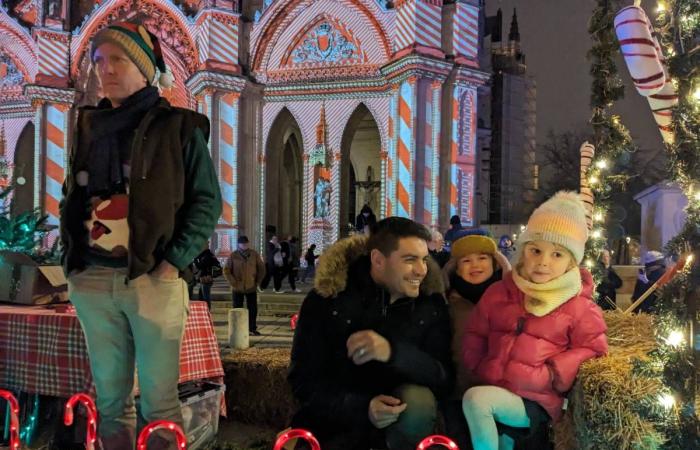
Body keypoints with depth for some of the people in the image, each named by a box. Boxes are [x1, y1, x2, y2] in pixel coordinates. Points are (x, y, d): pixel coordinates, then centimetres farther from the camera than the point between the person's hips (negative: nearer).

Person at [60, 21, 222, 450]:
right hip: (92, 281, 4)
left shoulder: (178, 127, 2)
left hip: (154, 279, -4)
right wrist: (70, 257, 7)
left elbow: (207, 201, -2)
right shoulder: (89, 126, 15)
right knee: (110, 396, 10)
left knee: (159, 399, -1)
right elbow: (70, 198, 21)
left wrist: (174, 262, -11)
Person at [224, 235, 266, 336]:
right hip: (237, 289, -1)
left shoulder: (254, 254, 1)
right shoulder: (233, 256, -3)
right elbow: (226, 270, 0)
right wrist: (233, 282, -8)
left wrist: (258, 281, 1)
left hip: (251, 287, 1)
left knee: (253, 309, 4)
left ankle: (252, 329, 14)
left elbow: (261, 268, 8)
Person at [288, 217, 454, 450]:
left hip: (397, 415, 0)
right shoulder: (327, 297, -12)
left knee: (419, 400, -30)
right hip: (334, 420, 0)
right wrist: (362, 409, -31)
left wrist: (393, 352, -36)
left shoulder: (430, 304, -6)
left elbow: (444, 379, -17)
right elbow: (303, 379, -14)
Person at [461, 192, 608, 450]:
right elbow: (475, 333, 17)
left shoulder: (579, 307, -1)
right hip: (493, 391, 5)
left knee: (476, 399, -27)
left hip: (536, 402, -5)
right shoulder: (499, 293, 9)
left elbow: (592, 350, -1)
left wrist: (551, 375, -11)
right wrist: (480, 367, 4)